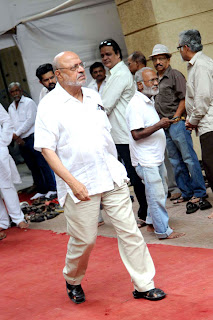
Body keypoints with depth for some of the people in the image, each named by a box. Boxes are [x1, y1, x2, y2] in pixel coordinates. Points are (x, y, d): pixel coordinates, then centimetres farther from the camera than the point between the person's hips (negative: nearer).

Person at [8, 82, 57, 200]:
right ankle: (41, 190, 15)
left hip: (32, 136, -6)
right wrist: (16, 137, -7)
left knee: (42, 164, -7)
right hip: (21, 141, 6)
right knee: (32, 167, 9)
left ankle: (52, 189, -2)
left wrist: (16, 134, -13)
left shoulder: (28, 102, -4)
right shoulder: (11, 108, 17)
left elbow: (30, 120, -13)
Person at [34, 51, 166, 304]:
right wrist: (72, 182, -20)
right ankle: (72, 281, 32)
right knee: (84, 240, 5)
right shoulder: (49, 105, -9)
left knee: (129, 230, 4)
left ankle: (143, 285, 13)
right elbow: (46, 149, -12)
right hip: (80, 184, -5)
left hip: (112, 177, 5)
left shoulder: (93, 96, 10)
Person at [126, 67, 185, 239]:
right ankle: (164, 231, 3)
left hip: (157, 156, 10)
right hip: (145, 159, -10)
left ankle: (152, 223, 30)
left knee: (162, 191, 17)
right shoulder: (135, 105, -18)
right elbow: (136, 134, -24)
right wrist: (159, 125, -23)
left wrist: (163, 123, 12)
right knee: (157, 195, -5)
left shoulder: (150, 101, 14)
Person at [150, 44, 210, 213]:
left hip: (177, 123, -8)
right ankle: (186, 192, 17)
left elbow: (184, 99, -10)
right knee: (176, 162, 10)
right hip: (164, 126, 8)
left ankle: (199, 193, -1)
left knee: (189, 158, -6)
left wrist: (175, 118, -13)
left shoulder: (175, 75, -4)